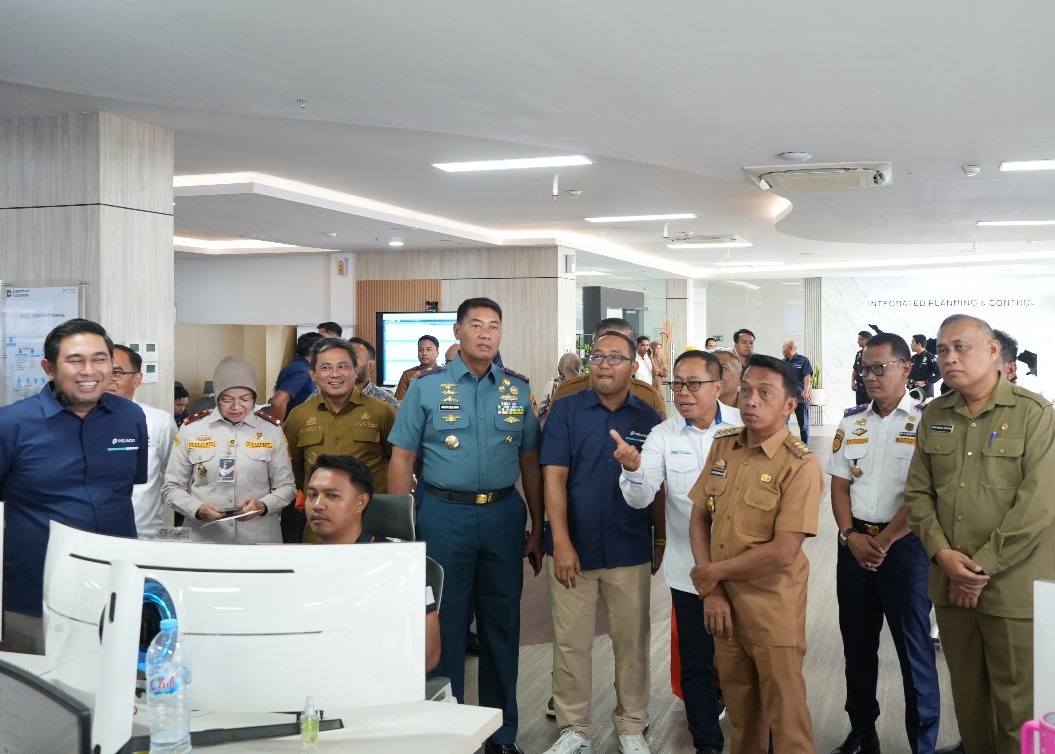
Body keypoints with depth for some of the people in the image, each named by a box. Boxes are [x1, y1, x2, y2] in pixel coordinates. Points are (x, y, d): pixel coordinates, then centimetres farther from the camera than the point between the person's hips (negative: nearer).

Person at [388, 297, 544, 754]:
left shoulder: (518, 390, 6)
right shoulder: (426, 387, -1)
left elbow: (530, 463, 8)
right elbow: (402, 460, -1)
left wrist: (537, 530, 6)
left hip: (503, 514, 3)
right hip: (445, 514, -2)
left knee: (502, 625, 11)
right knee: (444, 624, 6)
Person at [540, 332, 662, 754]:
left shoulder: (649, 419, 3)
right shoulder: (566, 411, -2)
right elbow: (553, 479, -7)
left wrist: (661, 541, 7)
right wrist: (561, 542, -14)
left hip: (630, 551, 1)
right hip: (574, 548, -1)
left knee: (632, 641, 10)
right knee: (571, 642, 7)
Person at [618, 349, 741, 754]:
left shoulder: (744, 426, -6)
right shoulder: (663, 436, -4)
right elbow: (640, 497, -13)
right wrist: (633, 468, -34)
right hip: (690, 567, 1)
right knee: (696, 663, 10)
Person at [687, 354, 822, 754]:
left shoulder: (800, 465, -16)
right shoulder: (722, 445, 3)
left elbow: (782, 553, -21)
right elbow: (699, 518, 6)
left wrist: (714, 572, -10)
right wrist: (710, 590, -4)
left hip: (773, 608, -6)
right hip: (724, 601, 6)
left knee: (783, 712, 7)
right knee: (738, 704, 20)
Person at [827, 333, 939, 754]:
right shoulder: (851, 423, 8)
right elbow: (840, 485, 8)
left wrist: (884, 541, -12)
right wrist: (850, 536, -6)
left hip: (904, 544, -5)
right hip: (855, 542, 5)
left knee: (913, 645, 3)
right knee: (857, 640, 13)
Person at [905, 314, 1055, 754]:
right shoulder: (933, 415, 8)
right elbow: (918, 493, 8)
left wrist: (983, 568, -14)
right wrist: (942, 553, -8)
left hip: (1013, 587, -4)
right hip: (950, 583, 5)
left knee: (1017, 704, 5)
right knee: (966, 696, 15)